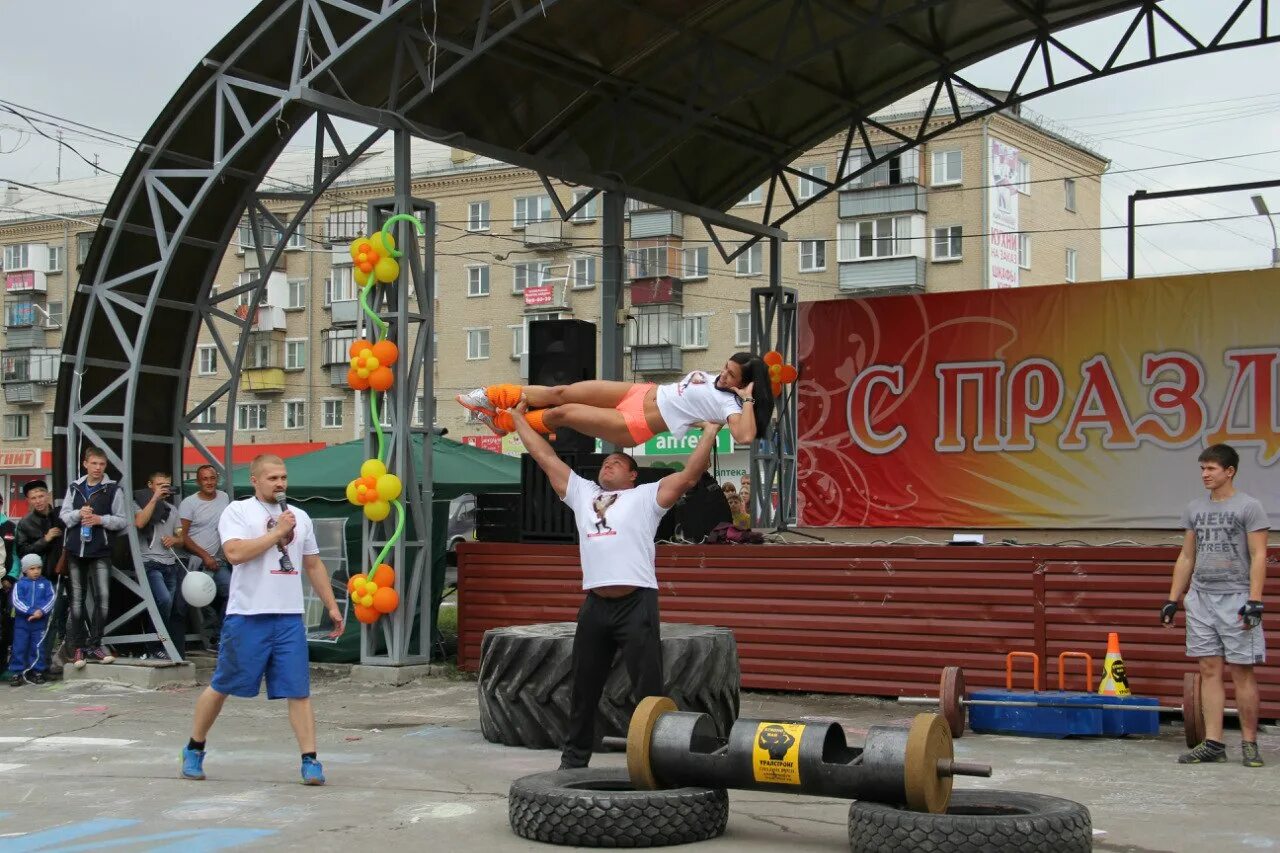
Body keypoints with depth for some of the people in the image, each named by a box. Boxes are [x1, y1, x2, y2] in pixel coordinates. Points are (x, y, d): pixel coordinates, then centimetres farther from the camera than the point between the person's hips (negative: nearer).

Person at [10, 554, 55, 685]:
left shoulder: (46, 583, 5)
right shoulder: (20, 584, 1)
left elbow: (51, 599, -1)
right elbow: (16, 600, -8)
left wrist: (41, 611, -17)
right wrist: (30, 612, -18)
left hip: (40, 622, 1)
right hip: (22, 621, 0)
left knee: (38, 647, 5)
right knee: (19, 648, 1)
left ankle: (37, 671, 14)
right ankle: (18, 672, 7)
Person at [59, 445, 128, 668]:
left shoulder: (113, 489, 0)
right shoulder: (74, 488, 10)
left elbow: (122, 521, 0)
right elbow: (63, 516, 11)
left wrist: (101, 519, -14)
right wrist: (78, 514, -9)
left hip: (101, 552, -3)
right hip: (76, 550, 3)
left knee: (103, 596, -12)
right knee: (77, 598, 7)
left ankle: (94, 644, -1)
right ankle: (78, 647, 13)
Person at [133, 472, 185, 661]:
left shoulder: (172, 509, 22)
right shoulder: (139, 503, 4)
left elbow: (181, 538, 25)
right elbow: (140, 522, -17)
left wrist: (174, 540, 1)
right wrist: (155, 498, -14)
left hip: (171, 565, 7)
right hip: (150, 563, -7)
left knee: (179, 607, 0)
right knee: (164, 600, -27)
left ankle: (177, 654, 7)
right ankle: (156, 648, -15)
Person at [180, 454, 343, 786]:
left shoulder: (299, 517, 15)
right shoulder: (238, 512, -1)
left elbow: (314, 565, 22)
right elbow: (235, 553, -18)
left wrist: (332, 606, 17)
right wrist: (277, 532, -13)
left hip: (289, 617, 4)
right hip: (247, 616, -4)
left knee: (298, 691, -2)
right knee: (221, 687, 8)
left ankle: (310, 761, -1)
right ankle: (194, 749, 25)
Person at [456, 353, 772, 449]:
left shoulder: (728, 403, -19)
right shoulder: (711, 377, 6)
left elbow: (745, 436, -37)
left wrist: (749, 401, -31)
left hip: (634, 425, -7)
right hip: (641, 393, 7)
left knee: (561, 413, -4)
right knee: (561, 392, 2)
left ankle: (504, 421, 22)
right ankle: (496, 397, 21)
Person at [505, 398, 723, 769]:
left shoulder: (647, 496, 7)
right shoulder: (582, 493, 20)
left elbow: (690, 474, -3)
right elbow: (545, 457, 23)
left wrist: (710, 431, -7)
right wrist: (519, 418, 25)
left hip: (637, 603, -5)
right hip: (594, 604, 5)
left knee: (648, 689, -4)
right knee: (584, 689, 16)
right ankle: (575, 757, 28)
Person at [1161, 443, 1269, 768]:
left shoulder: (1248, 507, -4)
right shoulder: (1195, 509, 12)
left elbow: (1258, 556, -9)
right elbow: (1186, 557, 17)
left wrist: (1255, 600, -17)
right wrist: (1172, 599, 12)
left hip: (1235, 599, -5)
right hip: (1200, 597, 5)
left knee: (1242, 672, -1)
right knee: (1209, 671, 4)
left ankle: (1249, 743, 7)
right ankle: (1213, 743, 6)